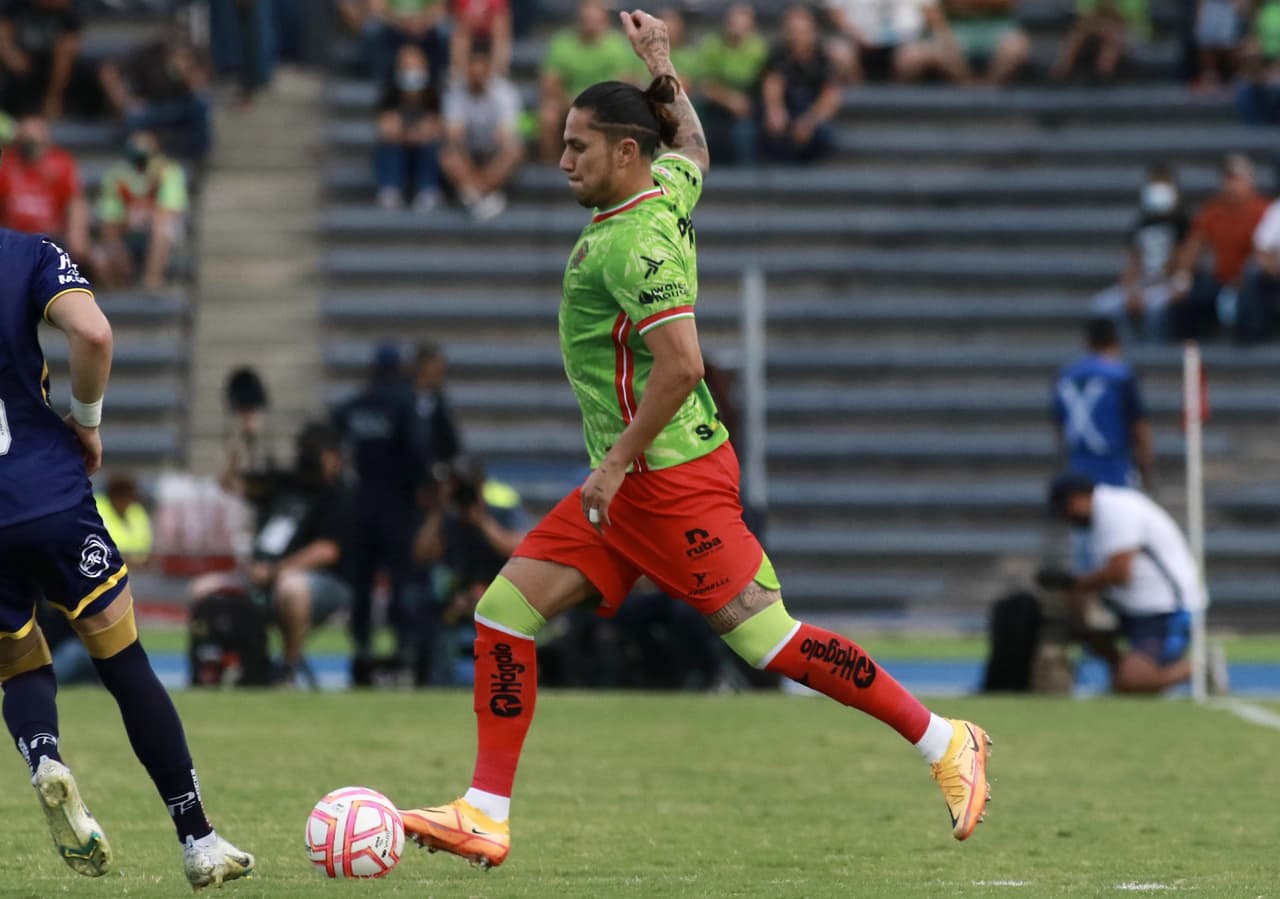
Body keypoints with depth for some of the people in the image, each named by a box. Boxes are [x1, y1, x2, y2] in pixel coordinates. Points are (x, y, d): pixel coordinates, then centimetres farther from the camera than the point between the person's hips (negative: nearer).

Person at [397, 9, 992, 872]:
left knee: (768, 638, -9)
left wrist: (619, 460, -22)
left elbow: (682, 363, -26)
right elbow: (693, 146, 33)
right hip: (626, 484, 10)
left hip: (671, 478, -10)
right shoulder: (668, 186, 9)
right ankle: (486, 816, 3)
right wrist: (661, 67, 40)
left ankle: (945, 743, 2)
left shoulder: (632, 243, -18)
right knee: (504, 610, 3)